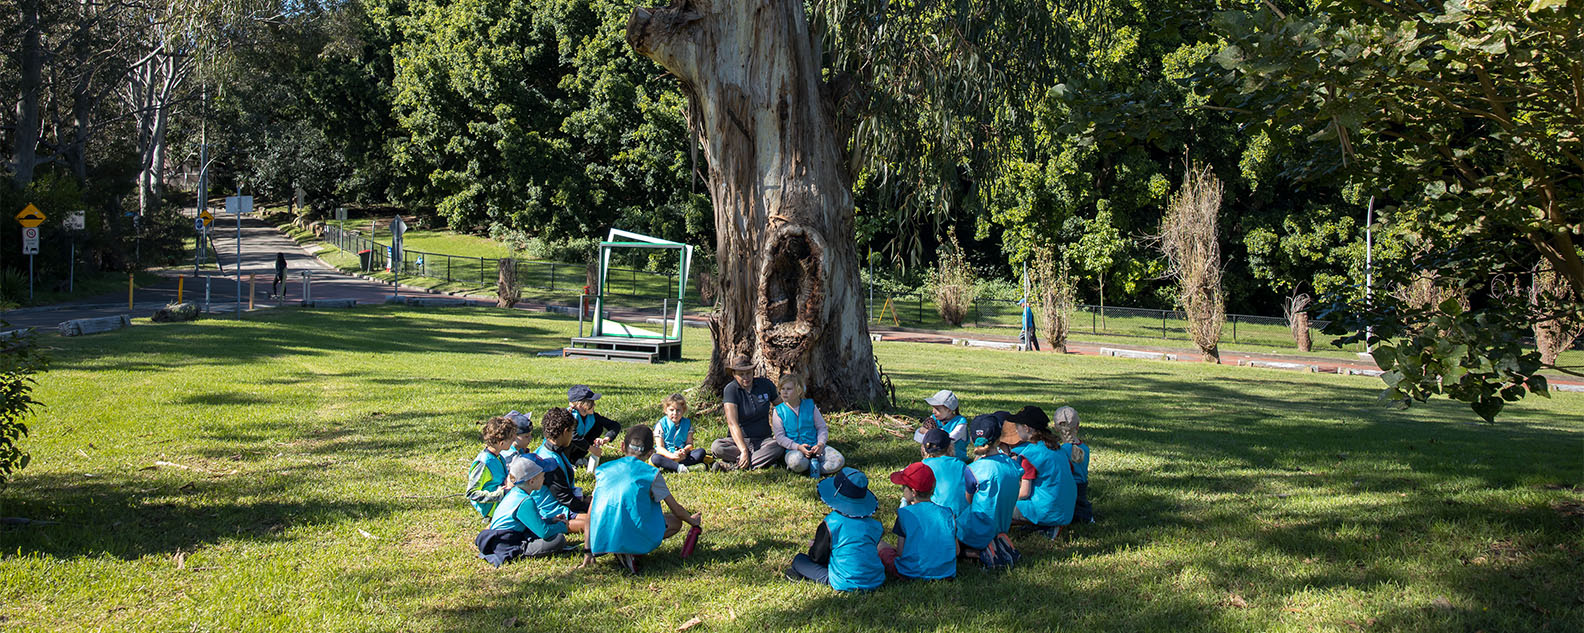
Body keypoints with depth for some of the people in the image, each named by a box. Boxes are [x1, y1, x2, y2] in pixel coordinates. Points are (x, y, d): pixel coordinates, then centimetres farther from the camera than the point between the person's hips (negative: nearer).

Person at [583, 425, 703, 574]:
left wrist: (588, 551, 22)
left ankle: (620, 551, 7)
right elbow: (676, 510, 12)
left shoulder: (603, 470, 12)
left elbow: (591, 513, 15)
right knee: (675, 522, 19)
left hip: (600, 543, 5)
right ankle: (632, 552, -4)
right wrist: (693, 521, 35)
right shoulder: (651, 474, 2)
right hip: (633, 538, -5)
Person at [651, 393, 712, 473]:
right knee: (655, 458, -33)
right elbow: (660, 447, -9)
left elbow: (689, 444, 3)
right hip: (667, 455, -3)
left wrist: (684, 451, -22)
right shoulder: (661, 425, -3)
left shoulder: (687, 423, 8)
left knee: (701, 452, -20)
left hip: (683, 455, 3)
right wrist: (672, 455, -28)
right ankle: (680, 468, -46)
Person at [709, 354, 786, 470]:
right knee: (716, 446, -32)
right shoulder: (731, 390, -7)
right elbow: (733, 423, -18)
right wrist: (744, 451, -30)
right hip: (739, 440, -1)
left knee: (779, 447, -32)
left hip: (763, 440, 2)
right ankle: (766, 459, -30)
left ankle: (734, 466, -31)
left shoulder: (765, 385, 2)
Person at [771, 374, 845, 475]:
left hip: (814, 446, 3)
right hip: (794, 449, -3)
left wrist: (820, 443, -10)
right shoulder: (778, 411, 2)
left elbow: (822, 427, 10)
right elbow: (780, 437, -4)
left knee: (839, 460, -20)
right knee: (796, 461, -40)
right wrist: (798, 447, -18)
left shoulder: (810, 406, 8)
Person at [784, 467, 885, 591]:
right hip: (876, 581, 5)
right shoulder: (874, 525, 1)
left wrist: (814, 546, 22)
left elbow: (817, 557, -3)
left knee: (799, 560, 10)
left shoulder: (831, 523, -12)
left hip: (846, 584, -4)